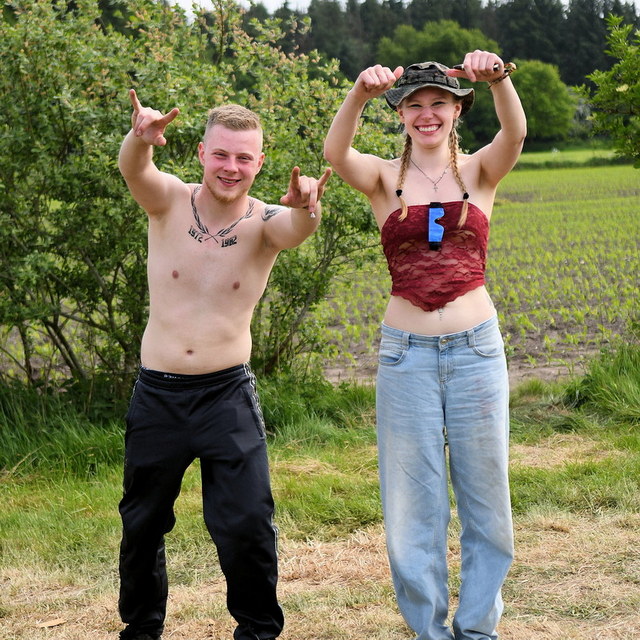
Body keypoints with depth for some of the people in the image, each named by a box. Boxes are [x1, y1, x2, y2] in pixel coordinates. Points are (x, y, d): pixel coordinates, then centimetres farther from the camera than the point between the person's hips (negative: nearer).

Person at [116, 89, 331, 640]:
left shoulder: (265, 222, -8)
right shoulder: (169, 201, -6)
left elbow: (297, 229, -31)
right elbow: (132, 169, -27)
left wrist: (305, 207, -56)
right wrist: (141, 137, -51)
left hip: (227, 394, -1)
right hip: (158, 393, 1)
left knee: (247, 525, -5)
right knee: (142, 524, 14)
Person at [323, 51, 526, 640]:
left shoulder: (480, 171, 3)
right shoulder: (384, 178, 2)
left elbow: (516, 133, -18)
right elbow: (335, 153, -20)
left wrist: (499, 79, -39)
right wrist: (359, 93, -39)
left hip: (477, 349, 1)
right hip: (406, 354, 0)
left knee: (485, 494, 9)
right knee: (414, 502, 6)